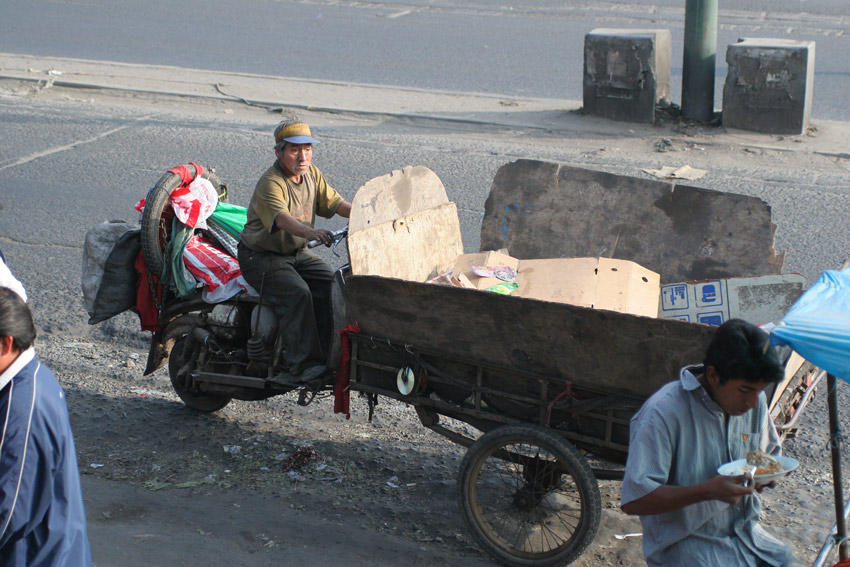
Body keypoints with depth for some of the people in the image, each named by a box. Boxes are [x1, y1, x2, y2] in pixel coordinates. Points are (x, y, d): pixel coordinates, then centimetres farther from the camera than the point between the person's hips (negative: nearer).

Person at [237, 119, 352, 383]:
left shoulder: (311, 173, 5)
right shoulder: (270, 183, -22)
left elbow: (334, 202, 3)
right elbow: (281, 217, -39)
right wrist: (310, 232, -58)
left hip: (298, 253, 8)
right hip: (261, 257, -8)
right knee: (298, 294, -28)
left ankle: (333, 354, -2)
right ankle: (303, 365, -25)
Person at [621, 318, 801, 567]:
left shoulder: (755, 400, 2)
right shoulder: (663, 413, -19)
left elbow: (769, 454, 20)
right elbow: (634, 500, -21)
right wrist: (707, 491, -31)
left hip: (744, 533, 7)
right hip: (685, 544, -7)